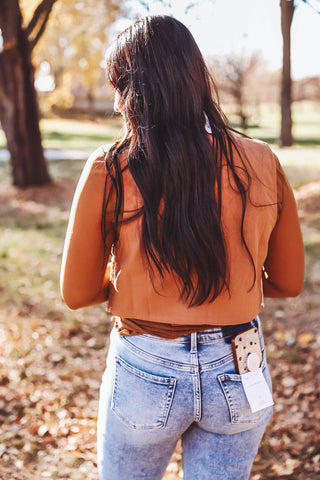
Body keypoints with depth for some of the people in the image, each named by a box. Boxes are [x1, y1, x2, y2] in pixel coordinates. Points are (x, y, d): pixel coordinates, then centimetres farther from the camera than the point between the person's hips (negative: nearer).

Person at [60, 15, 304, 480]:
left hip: (146, 374, -1)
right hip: (238, 377, 2)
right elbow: (289, 281, 3)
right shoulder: (263, 164, -8)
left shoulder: (108, 172, -15)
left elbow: (76, 294, -4)